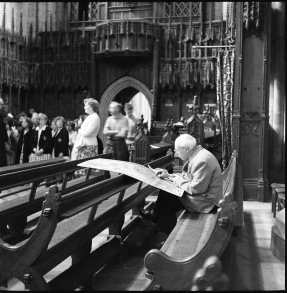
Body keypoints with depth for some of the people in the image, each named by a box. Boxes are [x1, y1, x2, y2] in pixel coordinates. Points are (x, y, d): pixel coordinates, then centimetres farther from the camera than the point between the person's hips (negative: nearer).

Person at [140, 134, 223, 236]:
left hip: (206, 202, -10)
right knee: (165, 191, 6)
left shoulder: (202, 161, -28)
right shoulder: (197, 155, 4)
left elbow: (195, 189, -26)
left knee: (166, 197, -4)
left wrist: (177, 181, -13)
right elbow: (188, 176, 14)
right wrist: (169, 176, 4)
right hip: (201, 194, 10)